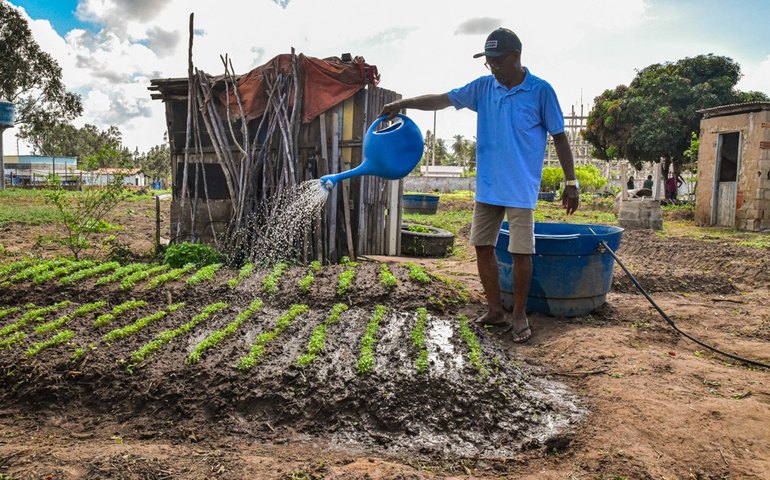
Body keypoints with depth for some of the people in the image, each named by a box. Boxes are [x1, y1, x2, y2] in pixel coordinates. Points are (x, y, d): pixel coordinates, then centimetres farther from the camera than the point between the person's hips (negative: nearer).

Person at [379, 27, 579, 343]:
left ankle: (519, 315, 16)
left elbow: (559, 137, -2)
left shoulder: (540, 91, -6)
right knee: (483, 246, 7)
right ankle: (495, 310, 21)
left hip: (521, 189, -4)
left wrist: (571, 182, -5)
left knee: (521, 252, -1)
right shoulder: (483, 87, 5)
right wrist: (403, 103, -7)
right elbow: (442, 100, 4)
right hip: (487, 187, 5)